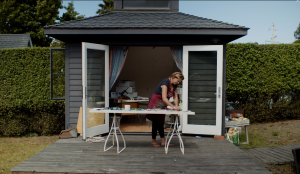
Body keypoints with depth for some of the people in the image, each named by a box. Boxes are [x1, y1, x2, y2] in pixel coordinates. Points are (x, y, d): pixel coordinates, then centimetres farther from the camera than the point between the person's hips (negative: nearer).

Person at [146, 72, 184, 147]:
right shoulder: (165, 83, -26)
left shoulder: (174, 85, 0)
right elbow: (164, 98, -33)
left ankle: (163, 141, 9)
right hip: (155, 102, -8)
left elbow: (175, 97, -1)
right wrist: (173, 106, -36)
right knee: (156, 121, -3)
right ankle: (153, 141, 8)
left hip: (163, 104, 8)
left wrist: (176, 106, -18)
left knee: (161, 122, 8)